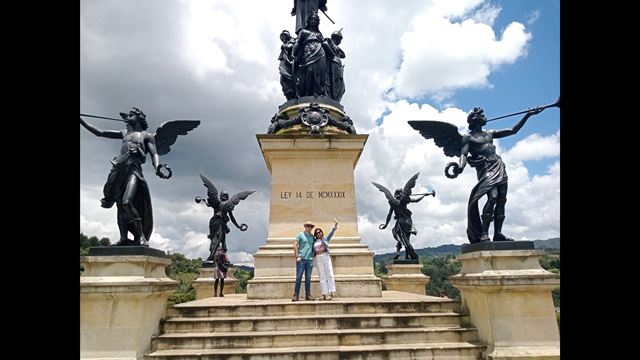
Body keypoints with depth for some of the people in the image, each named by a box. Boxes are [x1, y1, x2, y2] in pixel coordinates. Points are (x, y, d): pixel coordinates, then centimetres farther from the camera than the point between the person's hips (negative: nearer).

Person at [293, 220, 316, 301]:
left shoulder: (313, 237, 14)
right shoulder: (300, 235, 3)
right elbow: (295, 246, -1)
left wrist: (313, 256, 9)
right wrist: (297, 256, -9)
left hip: (310, 259, 4)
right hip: (301, 259, -3)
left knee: (308, 278, 7)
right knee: (298, 277, -3)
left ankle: (308, 295, 13)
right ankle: (296, 295, 2)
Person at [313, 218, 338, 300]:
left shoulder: (325, 239, 9)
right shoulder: (314, 242, 17)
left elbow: (331, 232, -4)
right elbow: (312, 251, 20)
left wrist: (335, 225, -18)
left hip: (326, 257, -3)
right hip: (318, 259, 3)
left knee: (329, 274, -8)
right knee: (322, 276, 1)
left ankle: (331, 293, -9)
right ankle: (324, 295, 1)